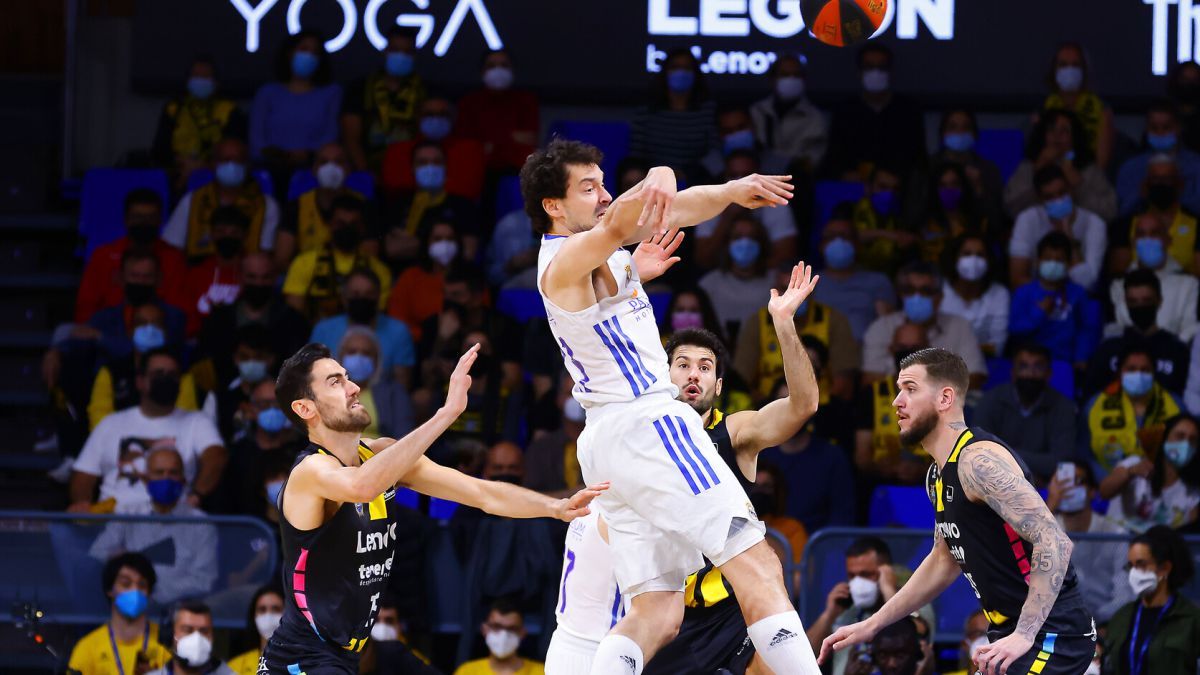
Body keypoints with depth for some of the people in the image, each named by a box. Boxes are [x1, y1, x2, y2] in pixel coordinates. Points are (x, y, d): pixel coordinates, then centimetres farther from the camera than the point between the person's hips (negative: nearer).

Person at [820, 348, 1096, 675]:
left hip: (1051, 634, -10)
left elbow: (1054, 542, -27)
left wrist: (1024, 635, -31)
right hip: (1012, 633, 10)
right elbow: (944, 561, 27)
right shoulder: (939, 474, 12)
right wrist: (871, 625, 25)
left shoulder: (979, 460, -19)